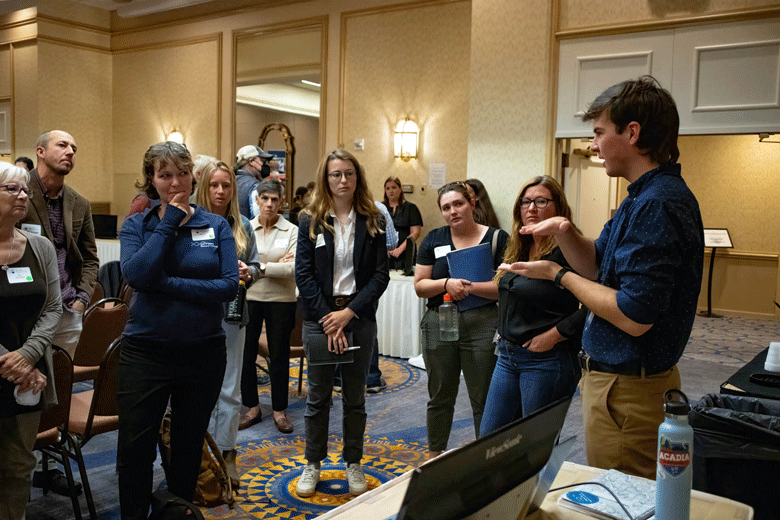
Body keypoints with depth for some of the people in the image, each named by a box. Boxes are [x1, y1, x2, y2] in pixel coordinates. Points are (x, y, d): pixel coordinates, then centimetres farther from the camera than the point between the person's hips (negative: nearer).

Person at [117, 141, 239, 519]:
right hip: (145, 353, -1)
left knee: (189, 447, 17)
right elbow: (136, 275, -19)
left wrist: (167, 283, -19)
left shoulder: (216, 226, 0)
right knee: (135, 450, 8)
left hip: (204, 353, 1)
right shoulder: (135, 225, 0)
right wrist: (168, 224, -15)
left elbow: (230, 286, -13)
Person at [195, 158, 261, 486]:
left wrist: (247, 272, -7)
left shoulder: (242, 226, 9)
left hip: (233, 315, 4)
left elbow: (255, 265, 14)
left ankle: (226, 454, 21)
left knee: (230, 390, 9)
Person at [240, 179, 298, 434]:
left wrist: (260, 267, -18)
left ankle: (280, 410, 20)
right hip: (248, 297, 2)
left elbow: (293, 269, -13)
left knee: (279, 355, 7)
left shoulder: (292, 231, -3)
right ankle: (252, 408, 22)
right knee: (245, 353, 6)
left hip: (281, 300, -2)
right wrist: (277, 265, -16)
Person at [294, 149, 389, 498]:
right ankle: (313, 464, 23)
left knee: (355, 397, 11)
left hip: (359, 318, 1)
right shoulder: (311, 221, 1)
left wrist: (349, 312, -13)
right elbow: (303, 274, -4)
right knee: (318, 397, 8)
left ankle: (353, 464, 25)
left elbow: (380, 275, -2)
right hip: (319, 317, 0)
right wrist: (328, 318, -12)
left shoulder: (372, 221, 3)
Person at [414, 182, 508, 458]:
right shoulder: (434, 239, 9)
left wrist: (471, 286, -19)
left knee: (484, 401, 2)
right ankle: (434, 458, 29)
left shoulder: (497, 238, 0)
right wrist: (447, 284, -13)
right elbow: (420, 285, 5)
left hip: (482, 326, -3)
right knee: (440, 398, 14)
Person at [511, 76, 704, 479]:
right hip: (615, 375, 10)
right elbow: (597, 266, 16)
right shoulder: (644, 197, 11)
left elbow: (634, 317, -28)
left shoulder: (658, 204, -24)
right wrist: (564, 231, -4)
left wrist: (560, 275, -15)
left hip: (627, 389, -10)